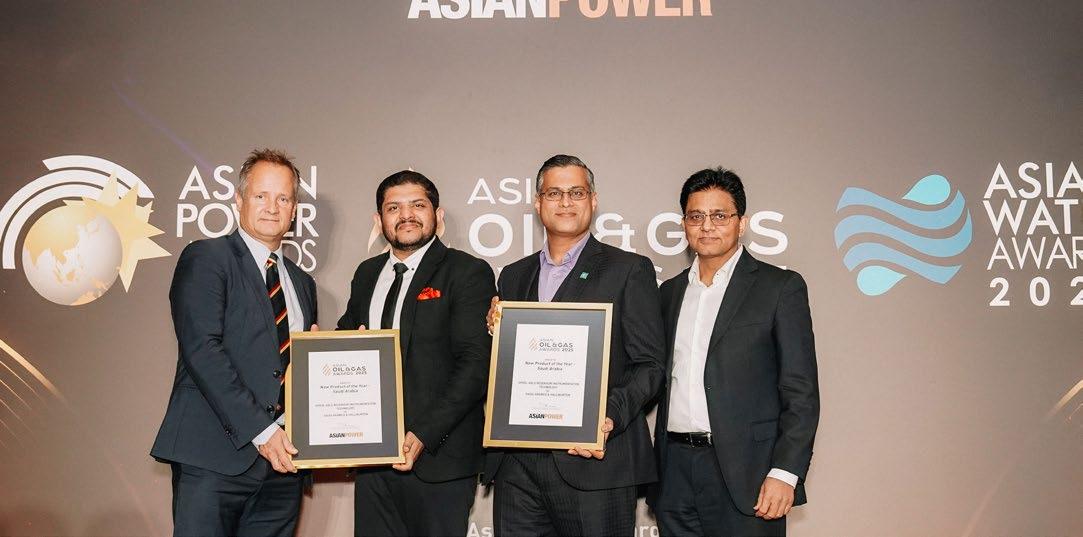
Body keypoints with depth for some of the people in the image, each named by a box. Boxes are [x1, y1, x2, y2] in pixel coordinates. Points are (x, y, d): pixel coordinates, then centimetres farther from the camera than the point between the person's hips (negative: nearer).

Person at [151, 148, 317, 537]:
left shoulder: (302, 283, 20)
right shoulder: (205, 258, 0)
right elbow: (202, 350, -12)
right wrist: (260, 430, -16)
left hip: (283, 458, 6)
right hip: (215, 456, -5)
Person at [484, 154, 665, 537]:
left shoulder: (629, 270, 1)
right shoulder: (513, 276, 16)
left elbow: (649, 366, -4)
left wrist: (611, 416, -19)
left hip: (594, 460, -4)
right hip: (517, 465, 4)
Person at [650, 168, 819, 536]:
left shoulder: (781, 287, -1)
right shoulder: (670, 292, 14)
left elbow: (801, 393, -6)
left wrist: (785, 473, -14)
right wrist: (652, 466, 9)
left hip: (744, 475, -4)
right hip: (675, 471, 5)